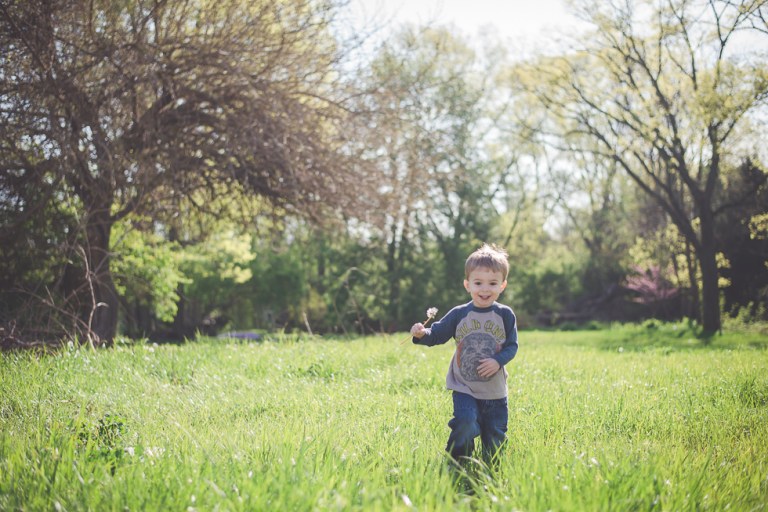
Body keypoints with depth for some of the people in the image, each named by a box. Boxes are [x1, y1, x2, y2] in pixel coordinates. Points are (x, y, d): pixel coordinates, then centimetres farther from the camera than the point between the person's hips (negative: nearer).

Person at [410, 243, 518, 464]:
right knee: (465, 423, -23)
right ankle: (457, 464, -1)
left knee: (495, 436, 10)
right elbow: (437, 334, 0)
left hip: (495, 391, 2)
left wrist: (498, 361, -19)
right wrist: (421, 334, -21)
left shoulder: (505, 315, -3)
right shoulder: (458, 314, -4)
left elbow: (512, 346, -1)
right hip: (465, 388, -2)